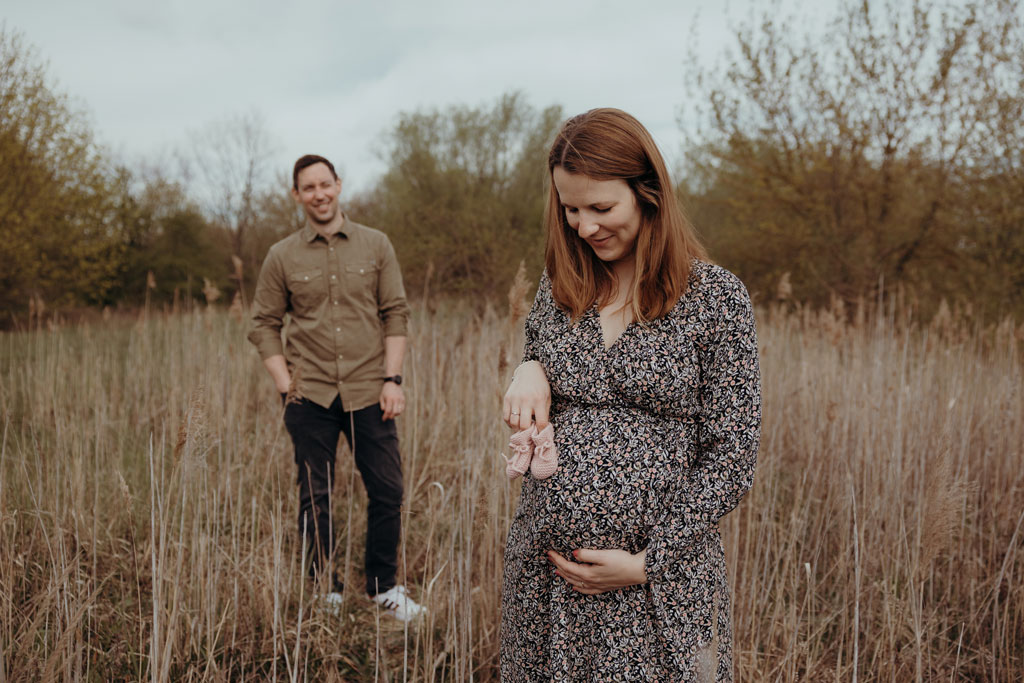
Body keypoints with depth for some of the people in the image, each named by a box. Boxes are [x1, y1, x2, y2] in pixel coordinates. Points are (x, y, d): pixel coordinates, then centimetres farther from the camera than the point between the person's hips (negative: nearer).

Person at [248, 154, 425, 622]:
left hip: (368, 391, 1)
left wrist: (392, 378, -4)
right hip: (309, 395, 0)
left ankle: (384, 587, 21)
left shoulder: (375, 245, 5)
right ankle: (326, 594, 21)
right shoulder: (282, 257, 4)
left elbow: (396, 314, 5)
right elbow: (263, 325, 8)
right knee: (315, 499, 6)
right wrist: (285, 384, -3)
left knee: (387, 491, 2)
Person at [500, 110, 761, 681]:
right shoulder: (560, 286, 6)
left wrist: (646, 562, -12)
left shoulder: (716, 297, -7)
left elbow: (730, 461, -7)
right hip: (544, 570, 4)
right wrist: (530, 371, -3)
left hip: (661, 580, -4)